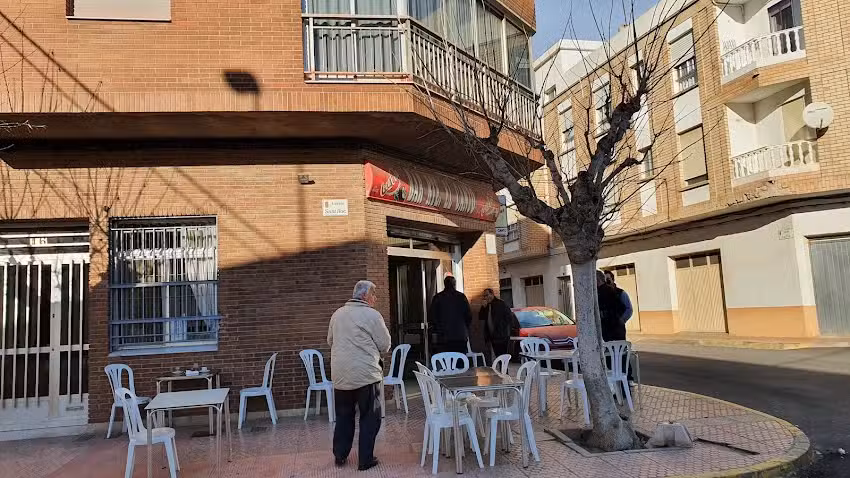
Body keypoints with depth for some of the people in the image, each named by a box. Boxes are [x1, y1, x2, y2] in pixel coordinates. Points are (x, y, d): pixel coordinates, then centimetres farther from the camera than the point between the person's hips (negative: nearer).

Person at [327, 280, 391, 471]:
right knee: (369, 418, 7)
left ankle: (340, 456, 26)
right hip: (365, 374, -5)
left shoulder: (337, 314, 7)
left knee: (343, 416, 18)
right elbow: (385, 345, -5)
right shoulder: (372, 315, -9)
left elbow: (330, 341, 19)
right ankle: (365, 459, 10)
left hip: (340, 375, 5)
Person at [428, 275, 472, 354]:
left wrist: (436, 329, 15)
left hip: (443, 336, 0)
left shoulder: (437, 298, 1)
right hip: (461, 336, 0)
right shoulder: (461, 297, 0)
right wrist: (466, 328, 16)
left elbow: (431, 316, 2)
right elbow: (469, 315, 1)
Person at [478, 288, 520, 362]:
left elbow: (509, 316, -8)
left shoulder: (501, 303, -6)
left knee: (502, 356, -9)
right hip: (492, 337, 7)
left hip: (502, 337, -7)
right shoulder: (486, 306, 16)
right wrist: (484, 307, -3)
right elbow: (480, 317, 10)